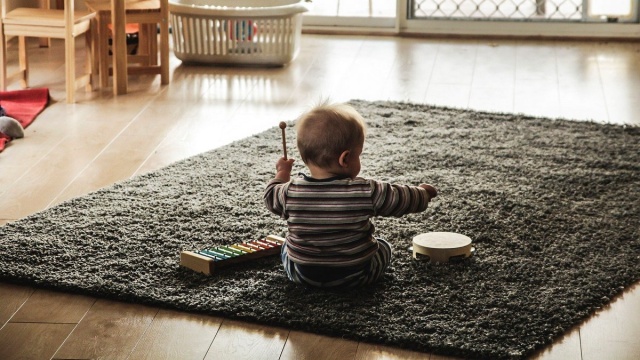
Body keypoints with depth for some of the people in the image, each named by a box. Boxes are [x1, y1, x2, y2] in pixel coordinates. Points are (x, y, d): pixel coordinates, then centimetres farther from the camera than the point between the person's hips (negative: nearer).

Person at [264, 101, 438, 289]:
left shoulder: (291, 191, -16)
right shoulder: (367, 192, -21)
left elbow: (272, 198, 5)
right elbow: (403, 200, -9)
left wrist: (282, 173, 24)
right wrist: (423, 192, 12)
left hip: (302, 275, 2)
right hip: (354, 276, -1)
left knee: (287, 247, 32)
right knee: (384, 247, 27)